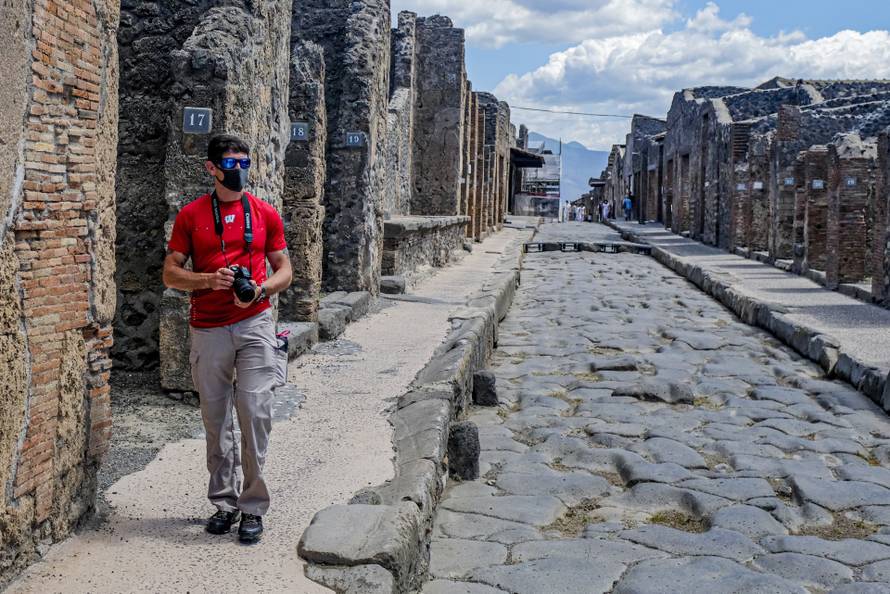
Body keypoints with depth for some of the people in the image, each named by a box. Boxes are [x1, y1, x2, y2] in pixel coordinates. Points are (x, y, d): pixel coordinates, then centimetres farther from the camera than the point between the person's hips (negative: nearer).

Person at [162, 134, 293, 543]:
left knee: (255, 412, -8)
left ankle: (253, 508, 3)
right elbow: (170, 273, 5)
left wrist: (261, 289, -11)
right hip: (208, 329, 1)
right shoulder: (191, 215, 6)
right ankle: (224, 503, 20)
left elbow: (284, 270, 10)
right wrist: (209, 280, -13)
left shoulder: (265, 214, 7)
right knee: (216, 420, 7)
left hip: (255, 325, -1)